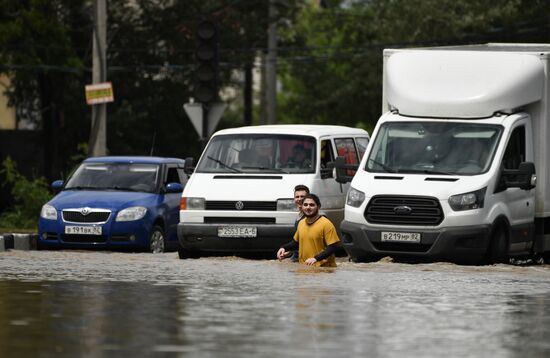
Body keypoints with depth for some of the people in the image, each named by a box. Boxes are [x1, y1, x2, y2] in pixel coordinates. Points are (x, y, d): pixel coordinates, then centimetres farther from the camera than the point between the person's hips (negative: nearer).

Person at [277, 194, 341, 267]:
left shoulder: (326, 224, -10)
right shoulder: (301, 223, 12)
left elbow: (333, 247, -14)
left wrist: (316, 258, -24)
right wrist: (284, 248, 9)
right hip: (303, 268, 6)